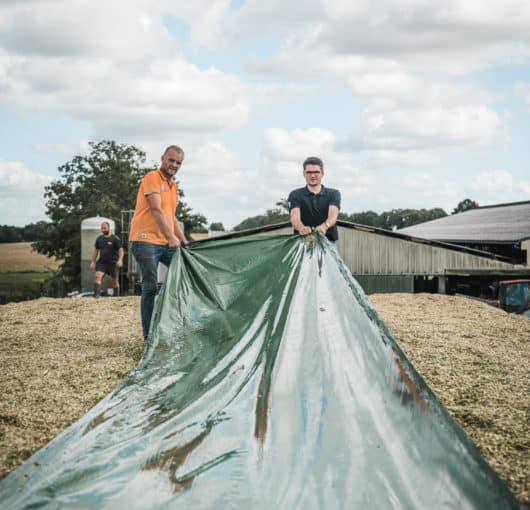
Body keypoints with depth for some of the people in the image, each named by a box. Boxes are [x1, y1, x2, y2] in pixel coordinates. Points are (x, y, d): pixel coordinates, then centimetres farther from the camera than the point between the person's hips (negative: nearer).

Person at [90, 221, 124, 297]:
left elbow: (121, 250, -10)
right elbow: (96, 250, 15)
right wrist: (93, 261, 10)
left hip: (113, 263, -3)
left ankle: (116, 295, 24)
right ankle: (96, 295, -24)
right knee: (97, 276, -18)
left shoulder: (115, 239, -6)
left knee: (115, 280, 7)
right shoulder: (99, 238, 7)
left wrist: (120, 260, -26)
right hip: (102, 262, 3)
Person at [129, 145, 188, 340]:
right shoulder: (152, 178, -6)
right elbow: (156, 210, -17)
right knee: (150, 288, -9)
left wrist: (183, 240, 16)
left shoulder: (174, 185, 20)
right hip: (146, 241, -8)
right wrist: (171, 237, -24)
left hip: (166, 243, 8)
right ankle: (149, 335, -2)